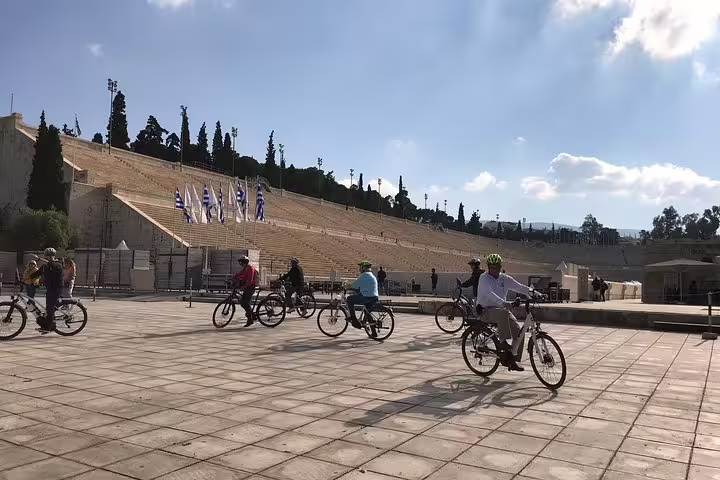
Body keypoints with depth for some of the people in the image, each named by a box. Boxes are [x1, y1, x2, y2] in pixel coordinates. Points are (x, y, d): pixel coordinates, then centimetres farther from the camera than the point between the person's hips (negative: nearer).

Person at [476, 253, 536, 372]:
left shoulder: (504, 278, 8)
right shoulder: (484, 278, -10)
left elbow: (519, 287, 0)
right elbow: (489, 293, -27)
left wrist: (532, 292, -18)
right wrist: (503, 302, -42)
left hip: (501, 309, 6)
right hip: (486, 310, -6)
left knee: (518, 332, -12)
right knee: (503, 312, -38)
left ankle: (511, 358, 4)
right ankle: (503, 343, -28)